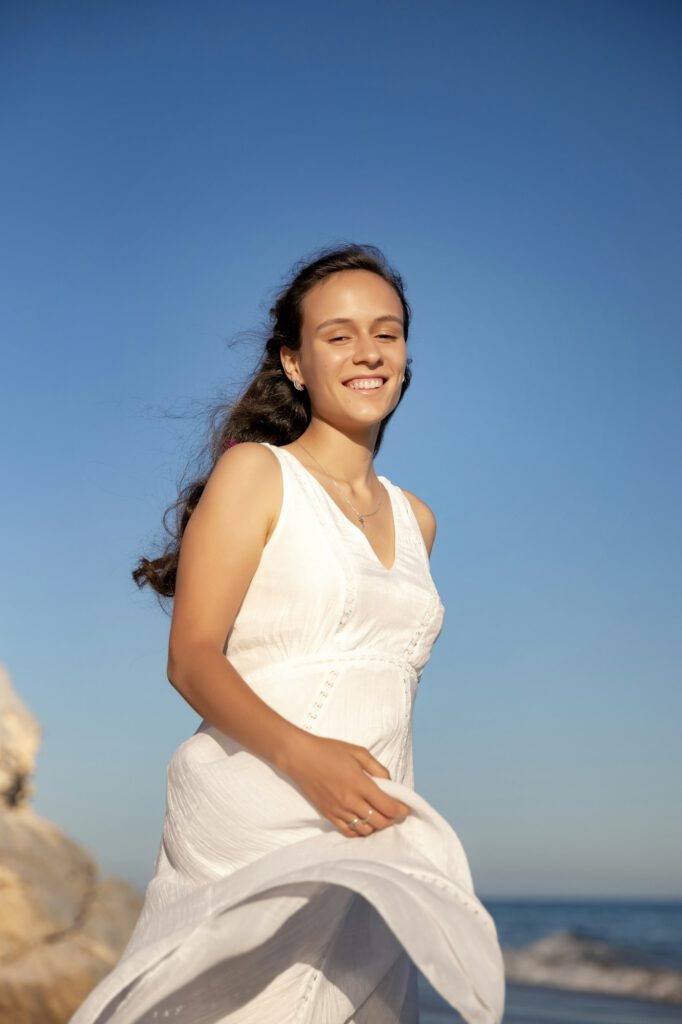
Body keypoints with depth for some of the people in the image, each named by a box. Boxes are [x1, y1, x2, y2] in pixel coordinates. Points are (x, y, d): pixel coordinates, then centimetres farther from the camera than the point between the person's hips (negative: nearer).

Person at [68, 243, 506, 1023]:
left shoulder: (415, 518, 15)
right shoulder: (254, 472, -1)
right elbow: (190, 658, -9)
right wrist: (301, 755, -24)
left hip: (375, 836, 5)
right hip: (249, 827, -5)